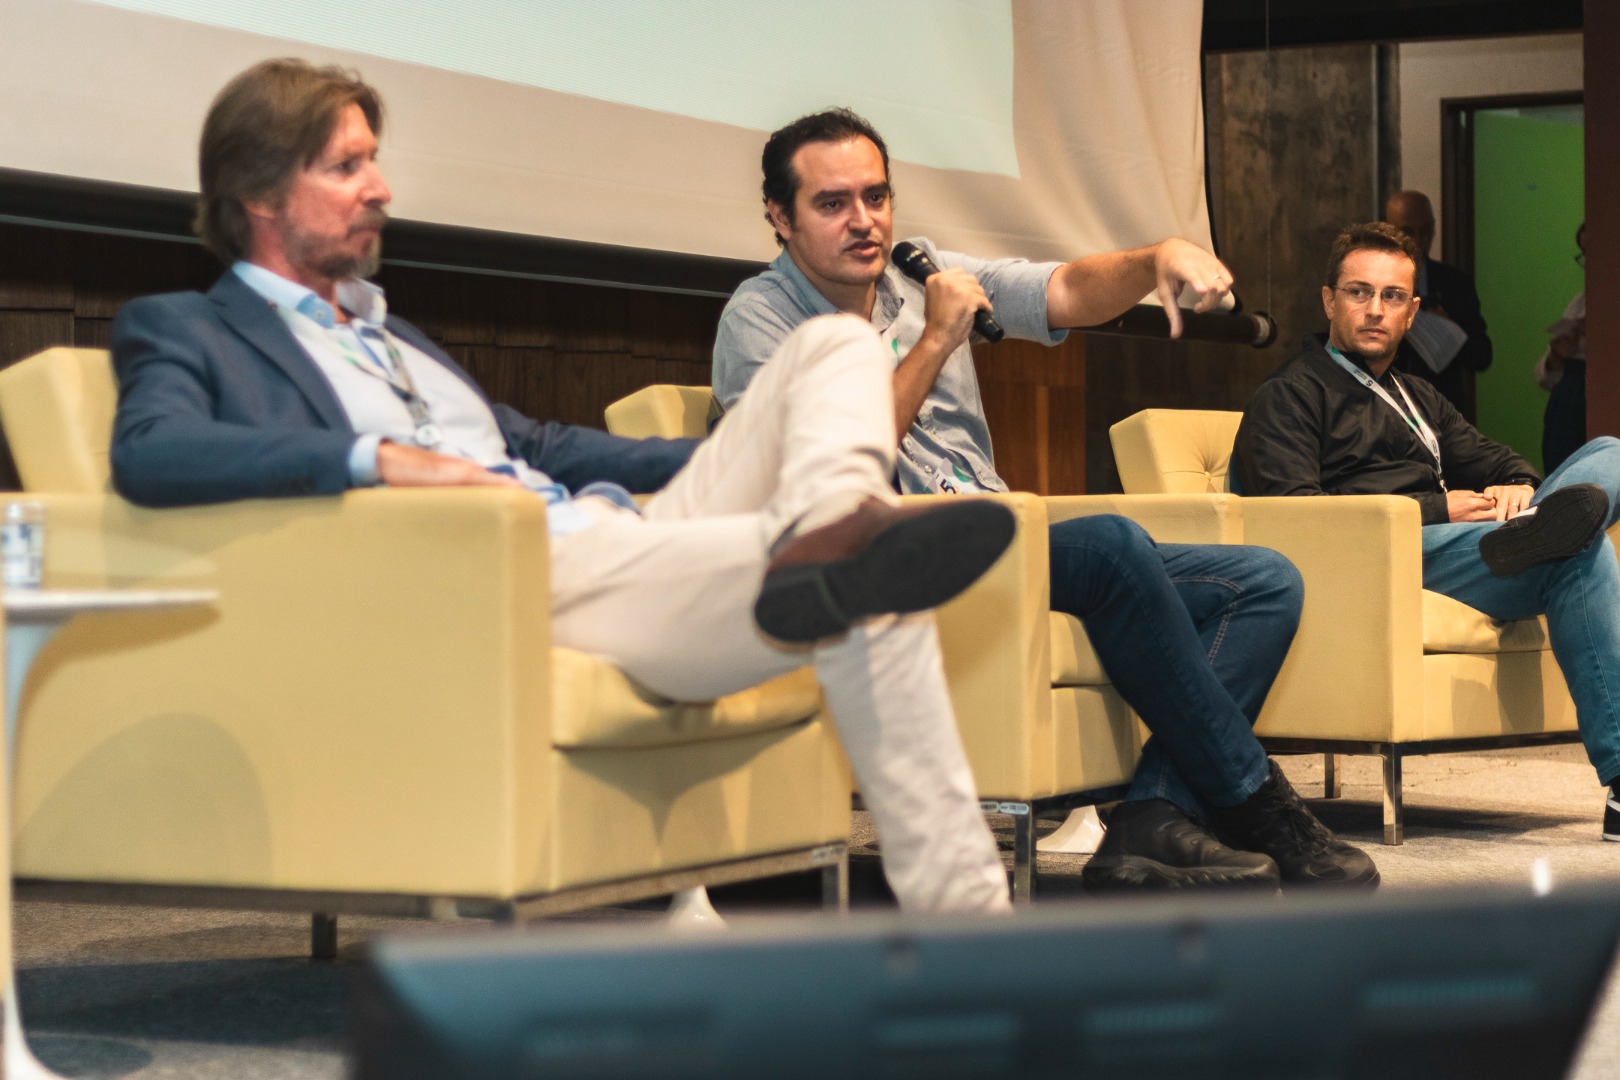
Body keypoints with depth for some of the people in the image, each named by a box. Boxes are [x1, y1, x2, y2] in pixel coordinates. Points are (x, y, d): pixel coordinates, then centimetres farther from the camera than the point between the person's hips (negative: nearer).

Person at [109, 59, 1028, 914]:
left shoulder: (392, 335, 33)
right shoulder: (181, 331, 7)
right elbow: (150, 455, -15)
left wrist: (738, 459, 29)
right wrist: (377, 459, -26)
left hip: (607, 537, 9)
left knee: (838, 345, -7)